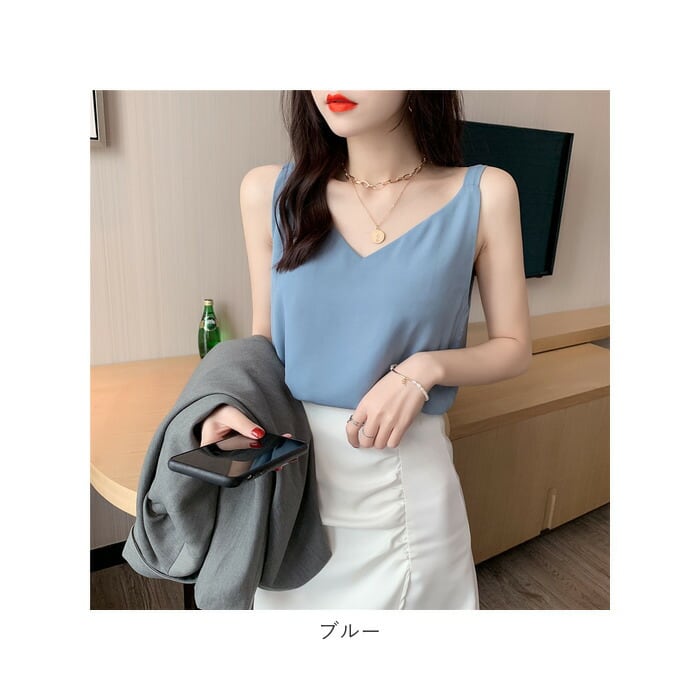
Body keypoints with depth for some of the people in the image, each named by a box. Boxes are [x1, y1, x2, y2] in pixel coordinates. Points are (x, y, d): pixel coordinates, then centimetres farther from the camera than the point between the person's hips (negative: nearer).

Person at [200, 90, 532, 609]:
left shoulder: (484, 195, -7)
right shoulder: (269, 192, -3)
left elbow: (514, 348, 1)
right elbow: (265, 337, 6)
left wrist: (425, 368, -17)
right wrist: (234, 404, -12)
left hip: (405, 481, -1)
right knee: (288, 599, 23)